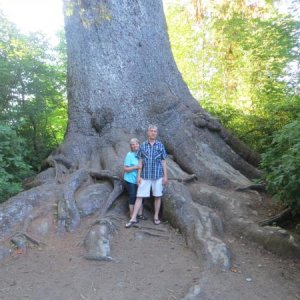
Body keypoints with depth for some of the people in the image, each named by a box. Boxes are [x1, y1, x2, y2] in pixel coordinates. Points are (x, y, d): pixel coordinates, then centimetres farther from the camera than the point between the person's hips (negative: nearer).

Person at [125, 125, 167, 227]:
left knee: (157, 196, 7)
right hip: (145, 176, 0)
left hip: (157, 176, 0)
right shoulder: (142, 146, 1)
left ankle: (156, 217, 23)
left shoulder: (160, 145, 0)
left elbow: (163, 162, 2)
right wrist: (138, 176, -2)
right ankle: (133, 219, 5)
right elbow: (140, 162, 3)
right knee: (139, 196, 0)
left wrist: (165, 176, -2)